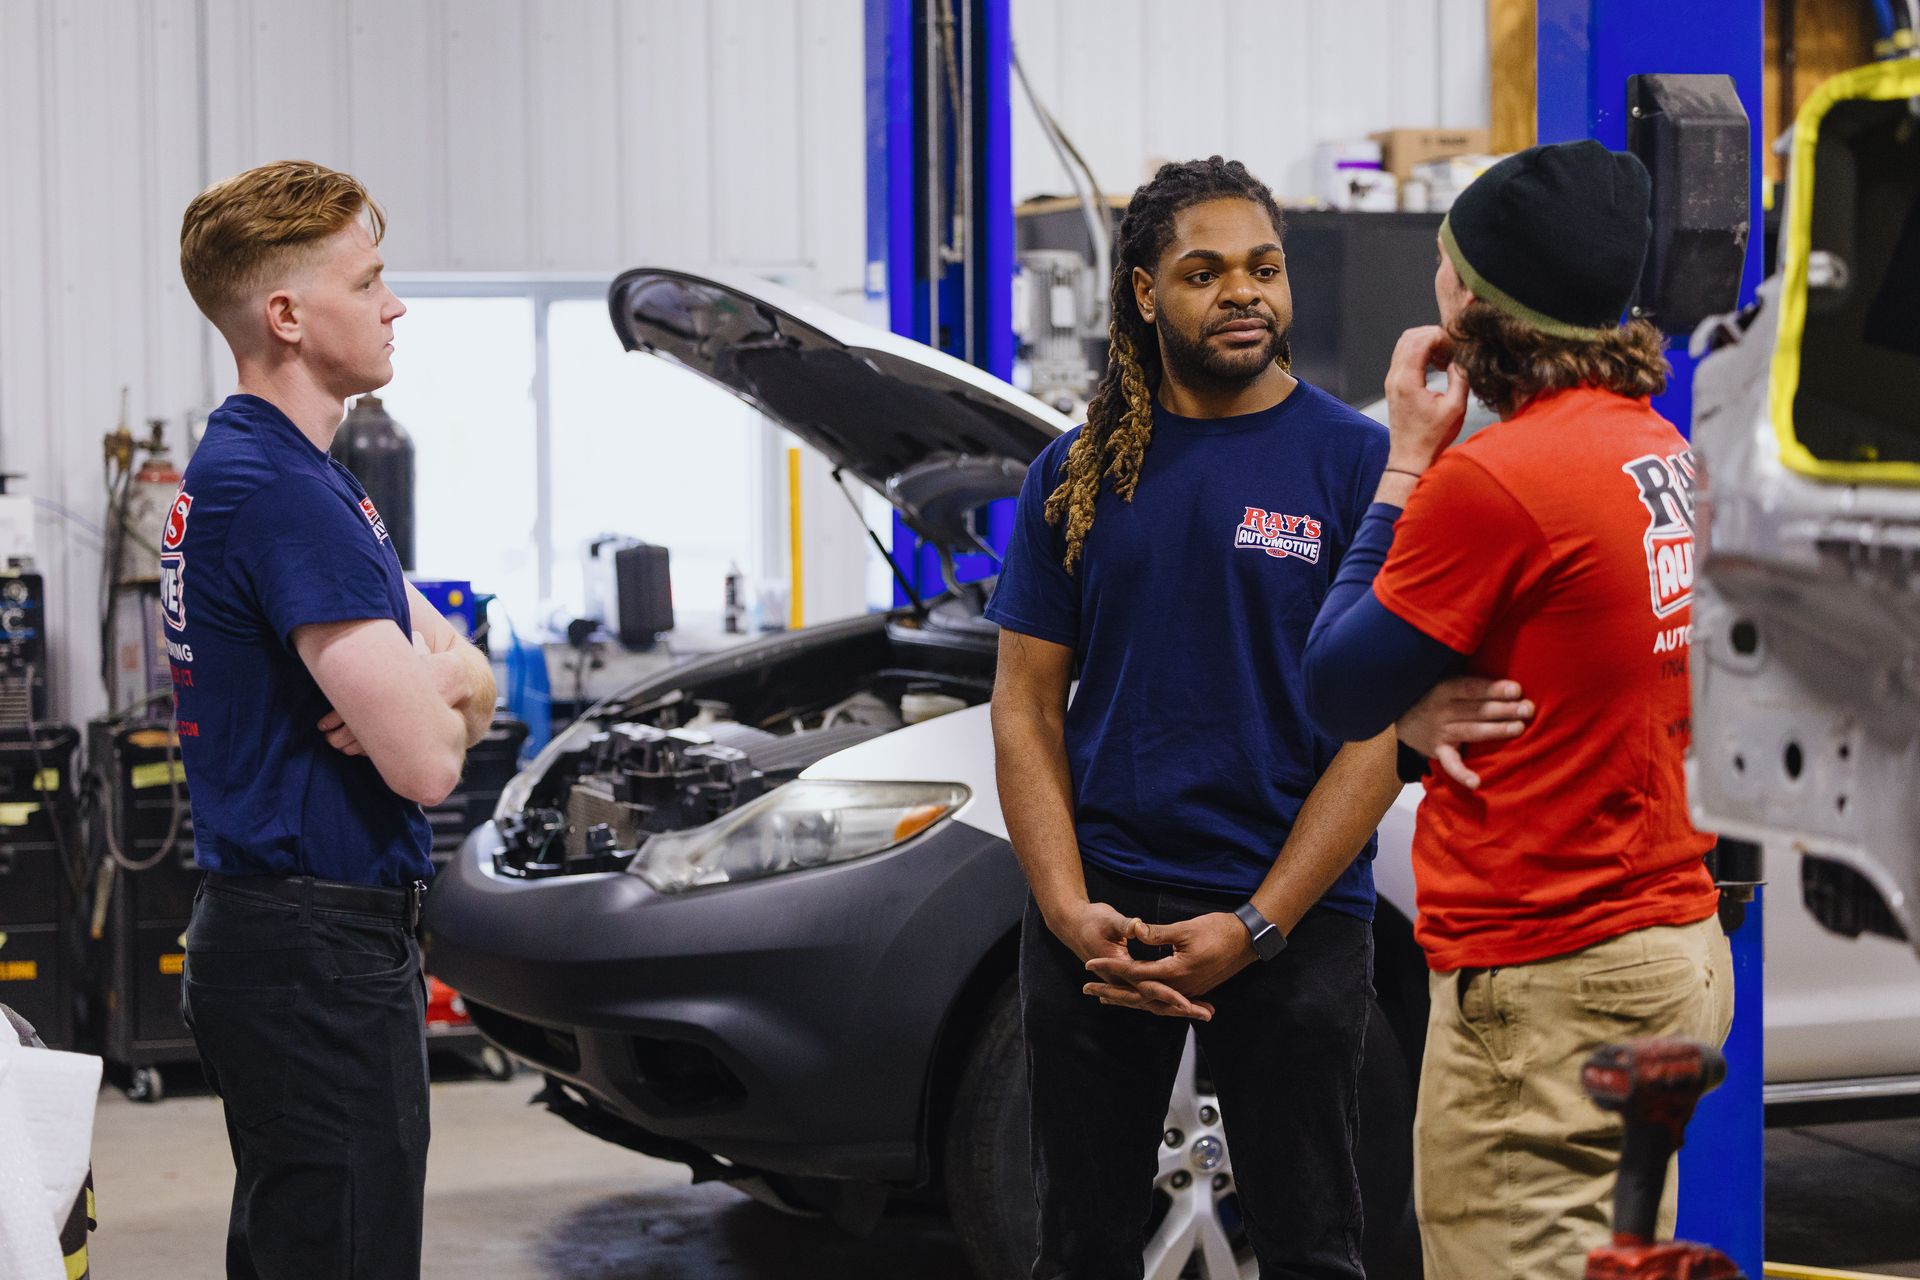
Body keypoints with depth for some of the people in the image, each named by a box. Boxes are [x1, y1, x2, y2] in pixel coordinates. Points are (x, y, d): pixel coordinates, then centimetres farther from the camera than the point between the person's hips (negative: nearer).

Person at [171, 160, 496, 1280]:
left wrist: (431, 692, -8)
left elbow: (467, 677, 16)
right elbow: (428, 763, -23)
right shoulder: (284, 492, -19)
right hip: (319, 955, -11)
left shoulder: (274, 469, 15)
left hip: (289, 944, 11)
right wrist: (440, 690, 0)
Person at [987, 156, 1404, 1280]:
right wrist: (1069, 911, -8)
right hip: (1100, 916, 3)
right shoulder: (1079, 473, 7)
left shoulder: (1358, 462, -3)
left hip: (1294, 922, -3)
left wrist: (1254, 927, -15)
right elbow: (1026, 706, 6)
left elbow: (1382, 724, -8)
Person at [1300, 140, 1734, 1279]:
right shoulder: (1665, 449, 11)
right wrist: (1425, 706, -5)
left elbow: (1335, 694, -6)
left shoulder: (1493, 478, -18)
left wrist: (1408, 460, -2)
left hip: (1545, 990, -9)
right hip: (1676, 941, 10)